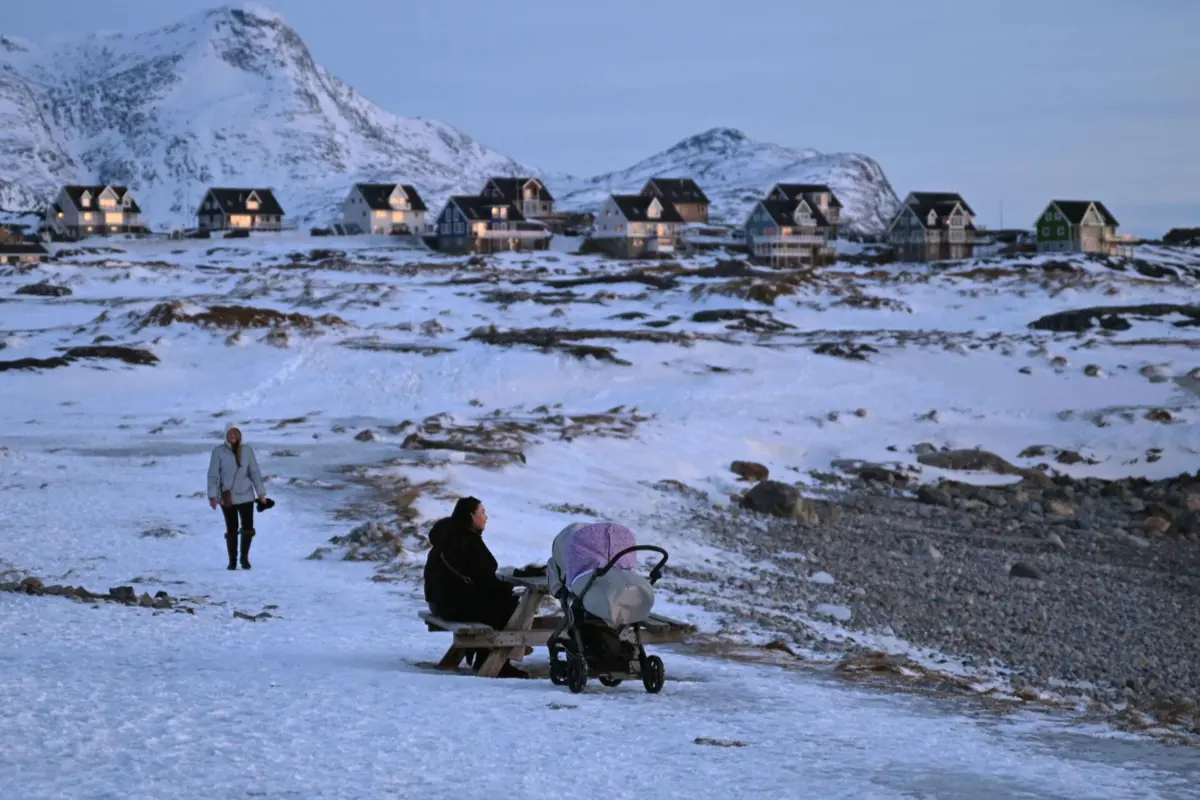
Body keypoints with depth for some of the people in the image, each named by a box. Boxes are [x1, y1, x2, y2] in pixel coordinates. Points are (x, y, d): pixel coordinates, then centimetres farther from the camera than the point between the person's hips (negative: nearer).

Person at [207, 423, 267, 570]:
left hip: (246, 496, 2)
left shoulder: (247, 450, -1)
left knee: (248, 529, -1)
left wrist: (261, 494, 3)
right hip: (227, 497, -1)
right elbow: (213, 474, -5)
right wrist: (212, 495, -9)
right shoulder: (218, 451, -7)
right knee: (231, 530, 5)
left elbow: (255, 472, 4)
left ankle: (244, 557, 20)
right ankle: (232, 561, 20)